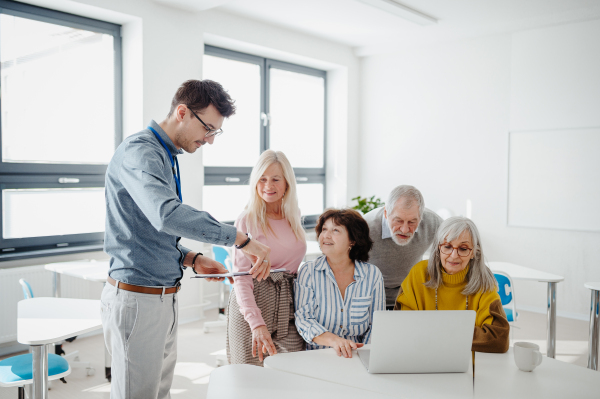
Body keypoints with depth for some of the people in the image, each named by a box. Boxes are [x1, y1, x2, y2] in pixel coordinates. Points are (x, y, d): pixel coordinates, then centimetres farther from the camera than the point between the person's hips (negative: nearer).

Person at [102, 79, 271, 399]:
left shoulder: (167, 157, 15)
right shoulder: (139, 152, -16)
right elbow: (167, 215, -36)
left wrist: (192, 259, 4)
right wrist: (241, 239, -33)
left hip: (164, 297, 9)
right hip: (137, 297, -9)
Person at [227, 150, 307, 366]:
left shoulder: (294, 217, 8)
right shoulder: (247, 220, -9)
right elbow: (242, 278, -14)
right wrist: (256, 323, -26)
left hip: (289, 307, 5)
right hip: (253, 307, -4)